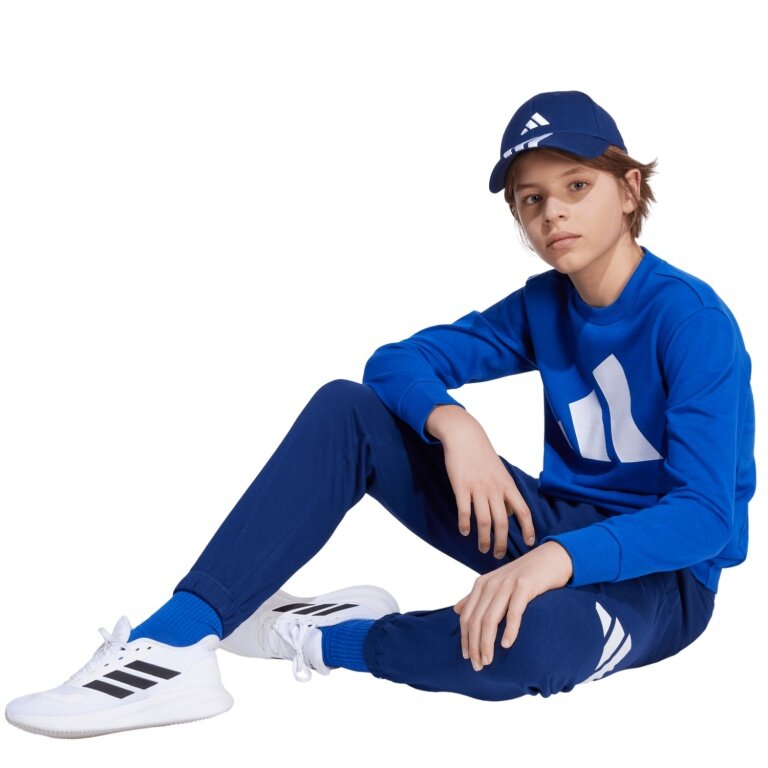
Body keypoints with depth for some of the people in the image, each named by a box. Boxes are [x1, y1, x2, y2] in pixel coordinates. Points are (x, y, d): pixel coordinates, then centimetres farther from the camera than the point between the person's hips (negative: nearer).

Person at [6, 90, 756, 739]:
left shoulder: (693, 321, -18)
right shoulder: (542, 306, 3)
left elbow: (706, 514, -27)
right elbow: (395, 360, -1)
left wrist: (557, 558, -43)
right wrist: (451, 423, -24)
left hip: (655, 570, -5)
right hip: (555, 526, 6)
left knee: (536, 639, -44)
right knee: (347, 409, -12)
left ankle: (327, 638, -14)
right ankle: (177, 643, -24)